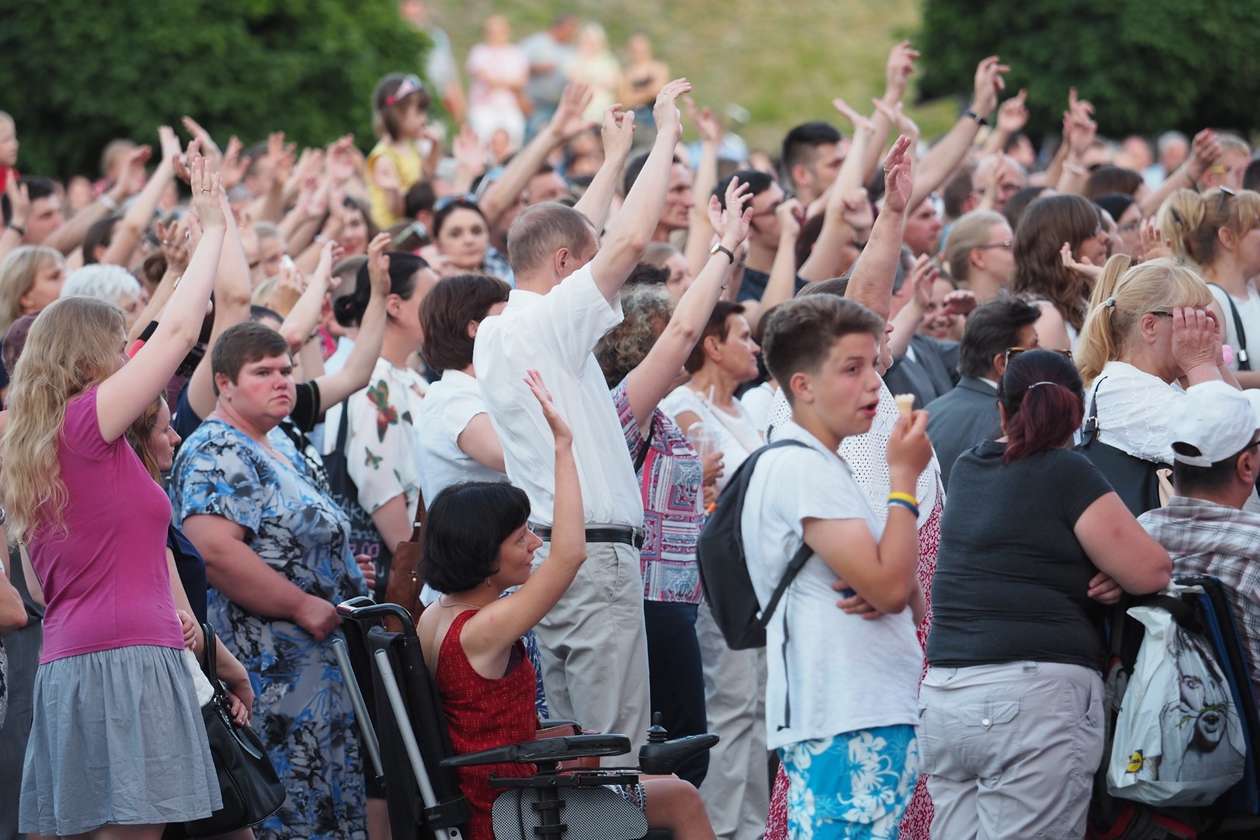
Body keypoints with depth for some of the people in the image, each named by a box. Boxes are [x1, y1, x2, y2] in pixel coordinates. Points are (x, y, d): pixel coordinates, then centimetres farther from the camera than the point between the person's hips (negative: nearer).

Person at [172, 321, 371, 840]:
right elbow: (216, 551, -26)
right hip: (271, 673, -10)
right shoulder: (216, 455, -13)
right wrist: (303, 606, -21)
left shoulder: (279, 445, 18)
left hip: (318, 657, 10)